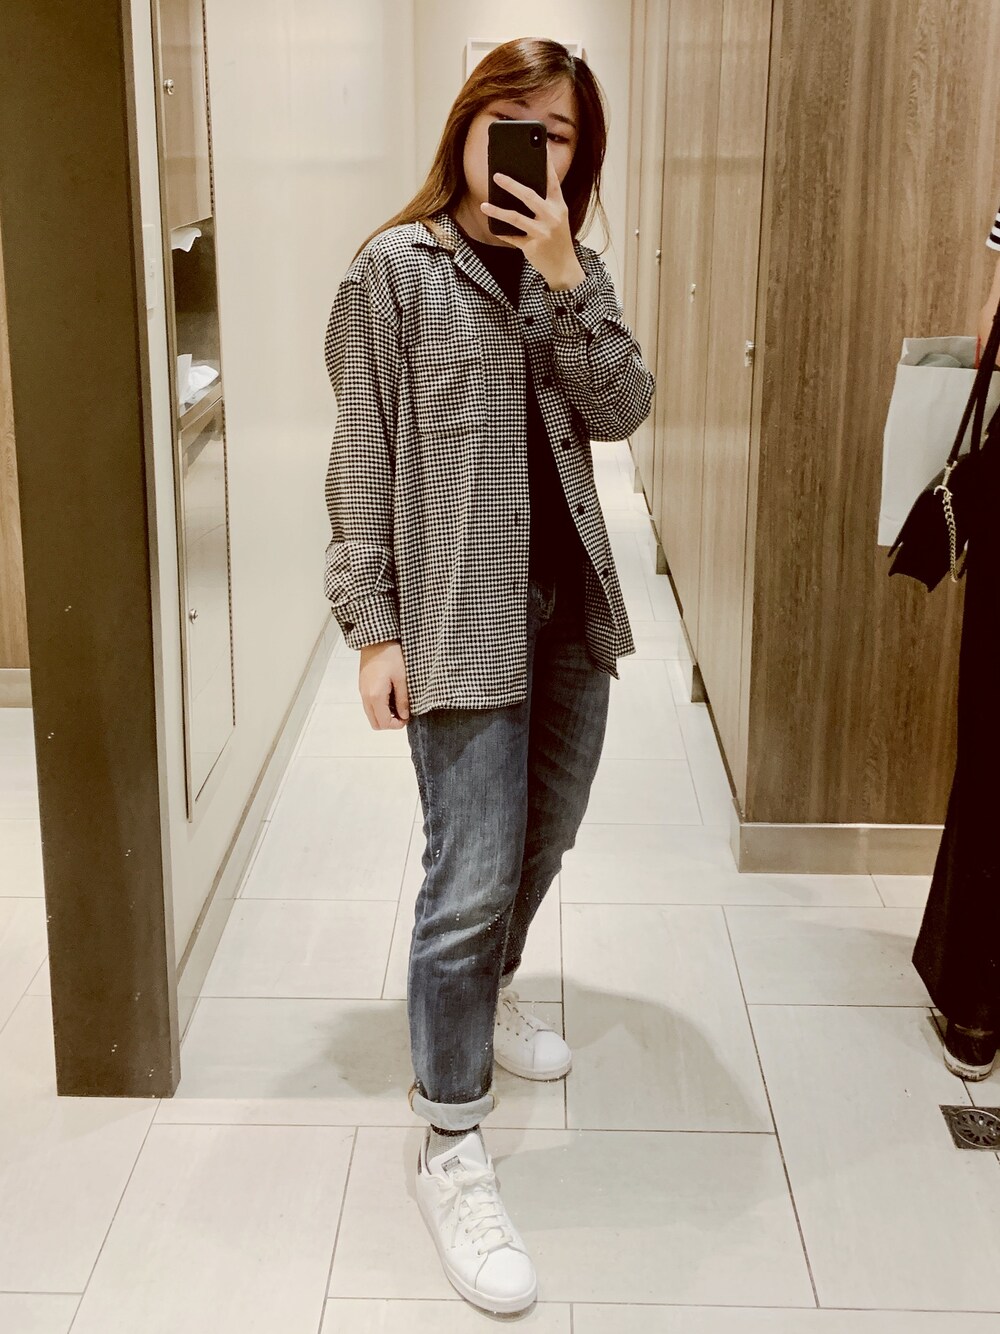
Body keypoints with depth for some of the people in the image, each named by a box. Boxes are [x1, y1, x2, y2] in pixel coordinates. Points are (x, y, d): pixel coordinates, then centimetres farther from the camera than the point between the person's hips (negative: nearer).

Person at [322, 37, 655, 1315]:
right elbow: (361, 459, -7)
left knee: (542, 840, 19)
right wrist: (373, 626, -12)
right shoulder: (393, 269, -5)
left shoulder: (563, 268, 11)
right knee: (472, 877, -9)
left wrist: (566, 273, -14)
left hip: (569, 600, 7)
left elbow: (621, 409, -3)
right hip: (459, 613, -6)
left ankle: (486, 996, 47)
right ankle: (451, 1151, 4)